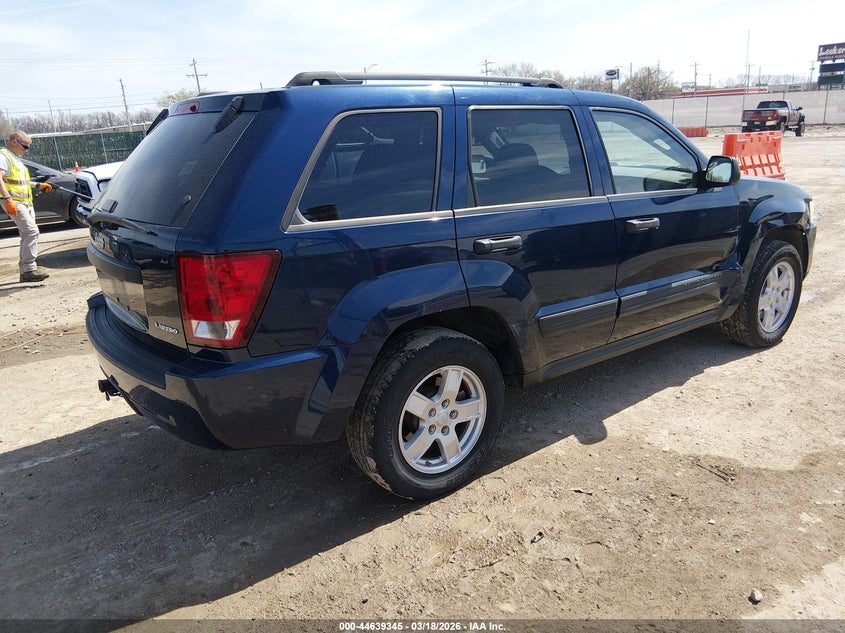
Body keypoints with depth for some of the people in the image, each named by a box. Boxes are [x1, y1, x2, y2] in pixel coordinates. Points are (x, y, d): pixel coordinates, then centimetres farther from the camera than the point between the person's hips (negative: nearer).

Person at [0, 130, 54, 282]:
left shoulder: (16, 159, 23)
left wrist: (39, 185, 34)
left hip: (26, 202, 10)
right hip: (14, 202, -10)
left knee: (27, 234, 10)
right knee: (31, 231, -20)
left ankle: (26, 271, 14)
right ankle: (29, 270, -22)